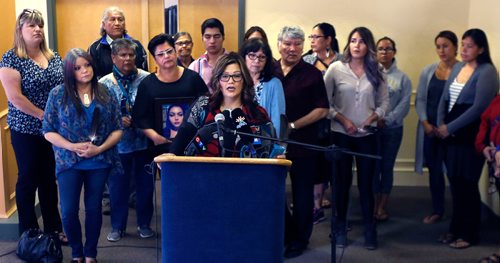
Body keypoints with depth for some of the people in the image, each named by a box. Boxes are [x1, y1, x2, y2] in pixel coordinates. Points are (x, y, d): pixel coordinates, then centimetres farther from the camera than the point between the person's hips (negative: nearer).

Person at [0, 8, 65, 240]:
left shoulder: (54, 56, 8)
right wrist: (43, 115, -16)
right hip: (26, 130, -5)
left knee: (50, 178, 14)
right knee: (28, 179, 7)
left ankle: (54, 228, 28)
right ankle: (29, 235, 21)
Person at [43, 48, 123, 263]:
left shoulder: (106, 94, 1)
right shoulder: (58, 94, -3)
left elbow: (118, 129, 1)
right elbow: (48, 131, -2)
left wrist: (99, 149, -14)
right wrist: (72, 147, -15)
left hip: (99, 163, 1)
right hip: (69, 163, -1)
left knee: (94, 209, 8)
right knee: (68, 211, -2)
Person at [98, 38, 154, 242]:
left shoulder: (147, 79, -4)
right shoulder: (104, 84, -1)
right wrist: (118, 121, -16)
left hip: (144, 141, 0)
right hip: (119, 143, 0)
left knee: (145, 183, 11)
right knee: (117, 185, 9)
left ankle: (144, 224, 29)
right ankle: (117, 226, 25)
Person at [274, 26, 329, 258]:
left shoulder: (312, 74, -3)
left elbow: (322, 110, -7)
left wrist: (293, 126, -14)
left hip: (302, 142, -3)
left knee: (302, 193, 8)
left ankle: (299, 240, 23)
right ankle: (286, 233, 28)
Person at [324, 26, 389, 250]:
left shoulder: (376, 72, 4)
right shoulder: (336, 69, -3)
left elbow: (384, 102, 7)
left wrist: (373, 117, -10)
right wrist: (343, 120, -13)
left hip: (367, 135, 2)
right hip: (341, 134, -1)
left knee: (366, 183, 8)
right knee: (341, 182, 8)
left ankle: (370, 231, 19)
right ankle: (340, 229, 21)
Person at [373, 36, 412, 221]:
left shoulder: (402, 78, 4)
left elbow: (404, 104, -3)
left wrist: (387, 120, -13)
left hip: (393, 128, 1)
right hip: (371, 127, -1)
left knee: (387, 167, 7)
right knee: (373, 166, 3)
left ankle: (382, 207, 16)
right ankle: (374, 205, 13)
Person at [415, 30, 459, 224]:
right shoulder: (428, 71, 6)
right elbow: (420, 99, 8)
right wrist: (425, 123, -4)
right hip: (430, 129, 4)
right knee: (434, 170, 11)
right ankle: (437, 210, 24)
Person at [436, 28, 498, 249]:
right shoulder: (457, 68, 12)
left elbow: (479, 107, -17)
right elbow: (444, 99, 13)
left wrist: (450, 127, -14)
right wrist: (440, 125, -2)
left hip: (471, 136, -6)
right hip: (451, 135, 6)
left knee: (467, 185, 2)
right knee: (455, 183, 10)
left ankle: (469, 234, 15)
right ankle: (456, 228, 24)